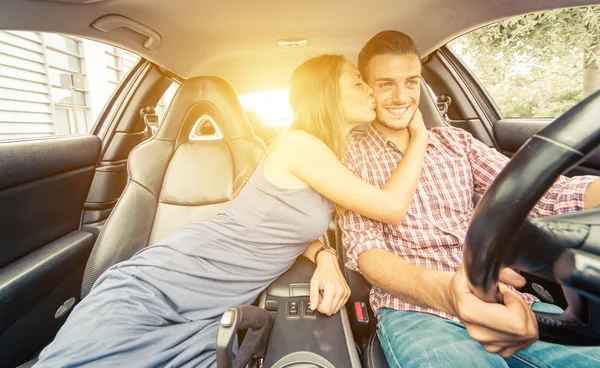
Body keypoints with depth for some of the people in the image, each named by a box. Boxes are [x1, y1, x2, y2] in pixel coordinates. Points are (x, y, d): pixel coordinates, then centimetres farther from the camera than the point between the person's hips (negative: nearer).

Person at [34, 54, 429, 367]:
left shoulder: (332, 158, 9)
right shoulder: (299, 144, -19)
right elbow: (392, 208, -15)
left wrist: (325, 258, -7)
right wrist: (420, 134, -1)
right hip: (160, 285, -7)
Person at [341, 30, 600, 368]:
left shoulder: (456, 142, 14)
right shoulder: (351, 157, 2)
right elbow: (365, 250, -9)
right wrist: (446, 290, -28)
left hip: (501, 298, 5)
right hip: (413, 308, -4)